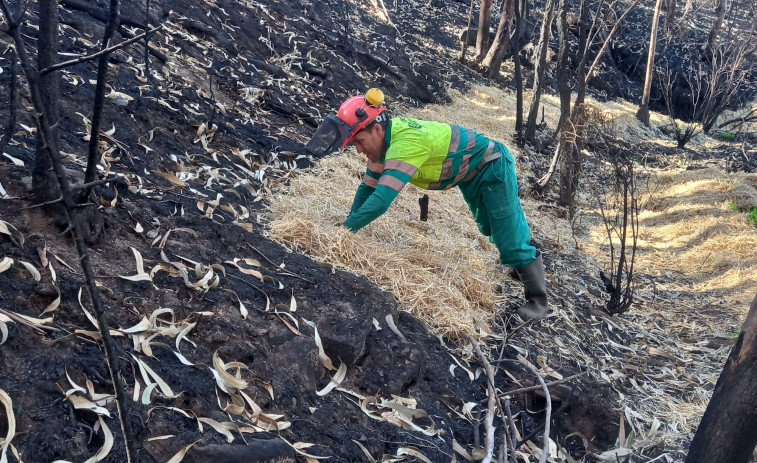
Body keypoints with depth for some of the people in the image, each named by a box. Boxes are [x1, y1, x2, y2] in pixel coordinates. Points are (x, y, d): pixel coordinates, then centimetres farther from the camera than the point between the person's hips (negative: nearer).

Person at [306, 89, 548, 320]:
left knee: (510, 241, -4)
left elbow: (382, 199, -43)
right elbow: (368, 188, -1)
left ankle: (538, 301, 12)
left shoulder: (406, 141, -39)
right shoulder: (384, 139, -10)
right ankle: (525, 265, 52)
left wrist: (344, 230, -37)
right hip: (471, 174, 9)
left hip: (492, 166, -9)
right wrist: (350, 225, -8)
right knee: (492, 230, 27)